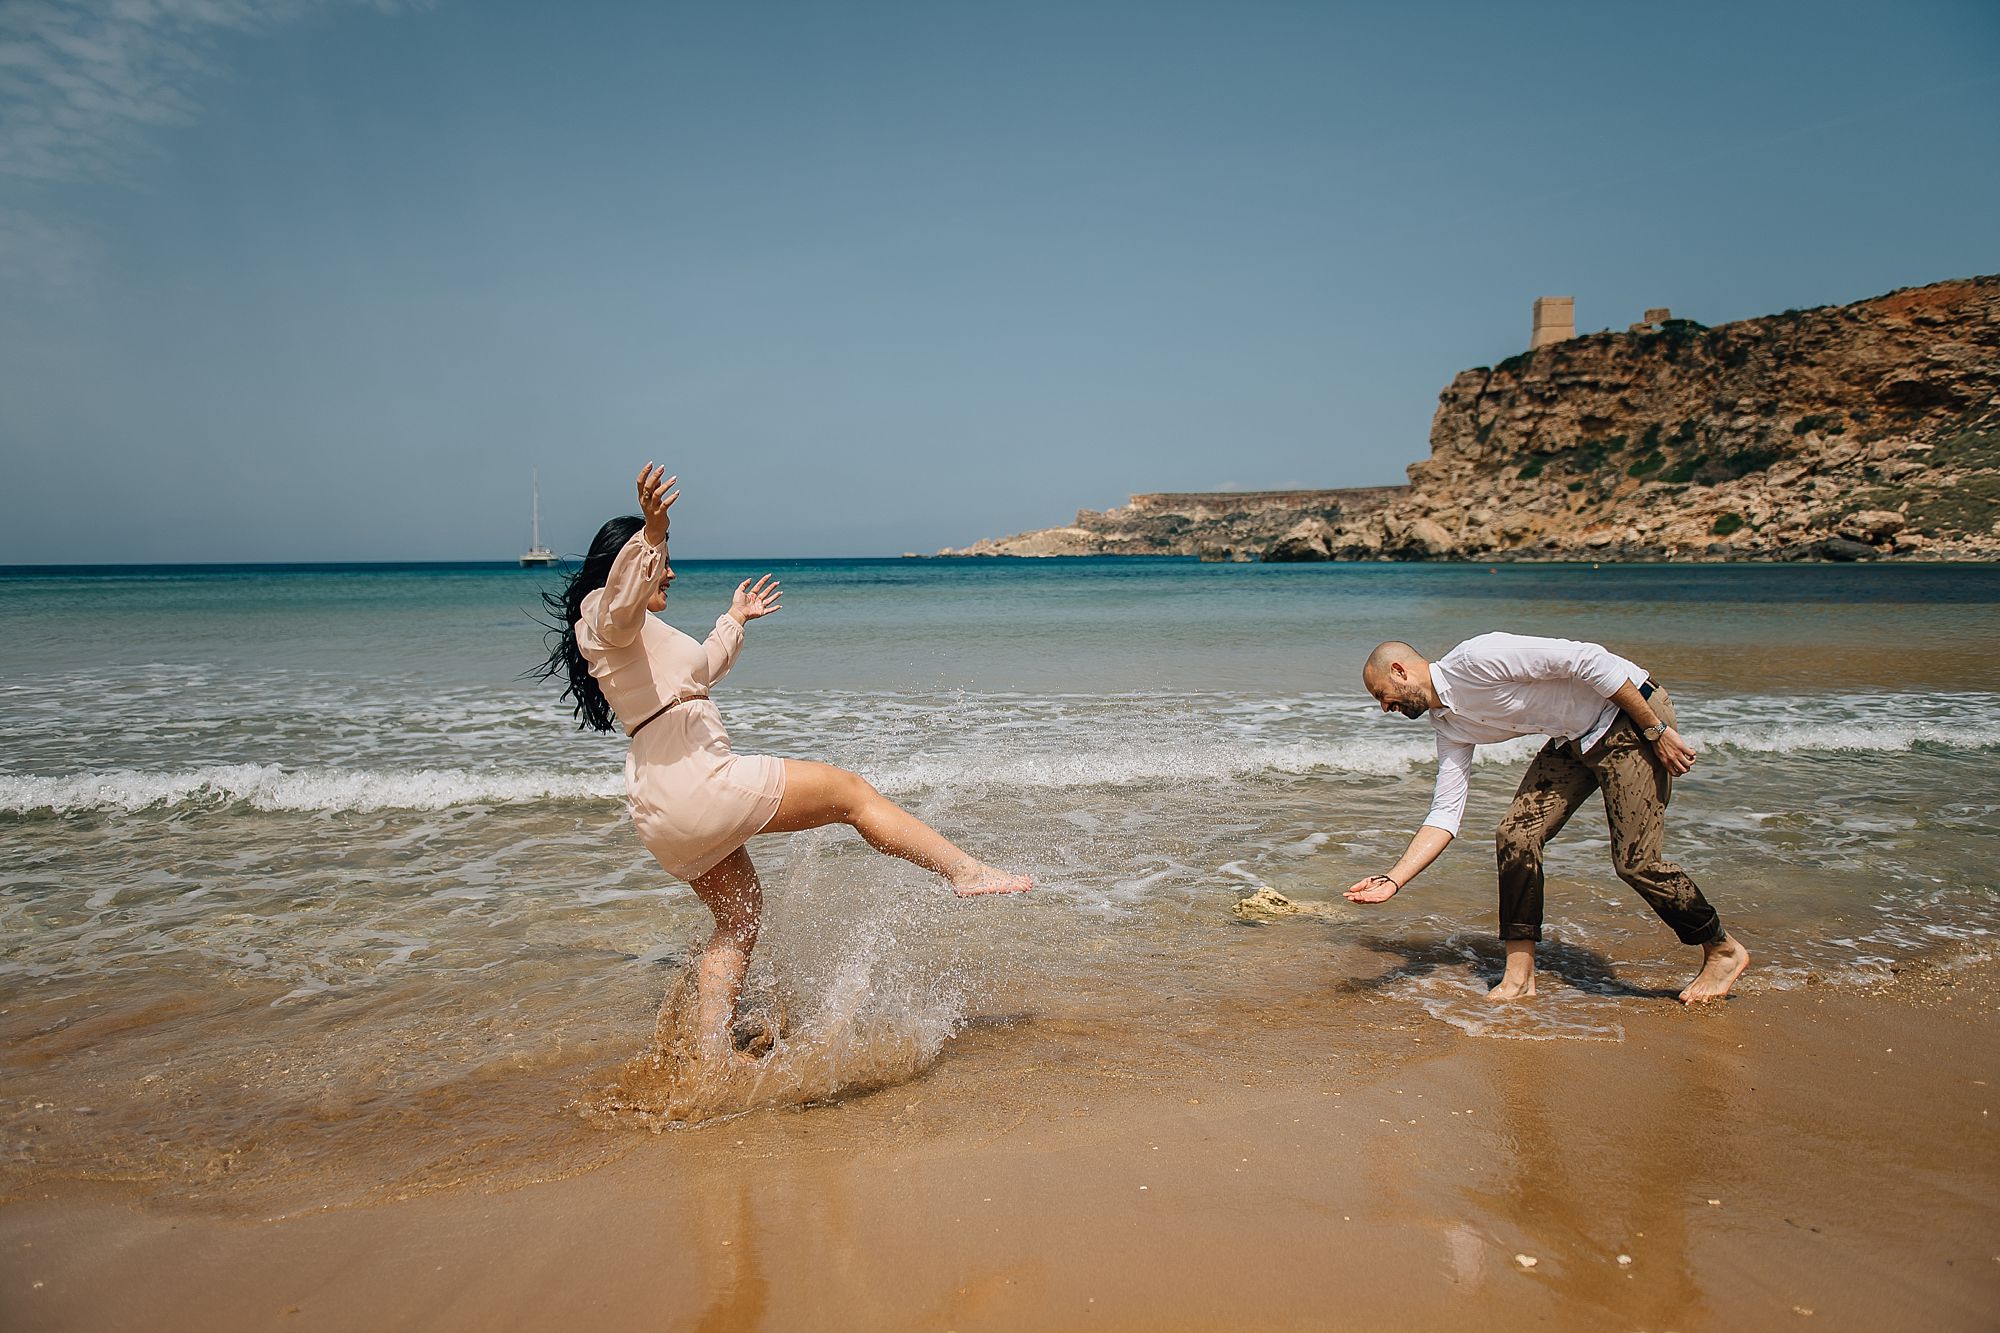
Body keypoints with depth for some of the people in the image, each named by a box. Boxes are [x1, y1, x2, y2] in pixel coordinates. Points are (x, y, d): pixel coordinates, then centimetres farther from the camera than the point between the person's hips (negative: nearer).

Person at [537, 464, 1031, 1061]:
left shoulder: (627, 632, 27)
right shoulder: (605, 612, -3)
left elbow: (700, 669, 44)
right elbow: (624, 593, -31)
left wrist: (734, 621, 54)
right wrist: (651, 533, -48)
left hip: (664, 818, 11)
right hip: (697, 779, -11)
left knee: (739, 917, 21)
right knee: (849, 791, -4)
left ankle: (710, 1055, 22)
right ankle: (966, 870, -1)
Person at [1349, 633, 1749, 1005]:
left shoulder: (1476, 658, -24)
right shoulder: (1450, 726, 2)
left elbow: (1591, 660, -24)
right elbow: (1445, 814, 0)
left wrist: (1657, 731, -20)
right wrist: (1393, 880, -9)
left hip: (1633, 718, -8)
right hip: (1573, 740, 8)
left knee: (1635, 862, -8)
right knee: (1516, 835, -5)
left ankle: (1723, 950, 18)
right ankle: (1519, 977, 4)